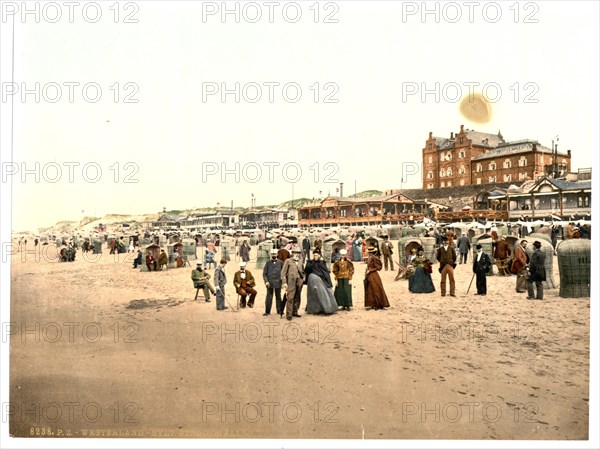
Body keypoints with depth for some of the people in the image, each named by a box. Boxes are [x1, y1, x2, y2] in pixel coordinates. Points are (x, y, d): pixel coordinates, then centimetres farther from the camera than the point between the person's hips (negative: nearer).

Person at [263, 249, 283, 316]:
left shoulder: (280, 263, 3)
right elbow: (264, 273, 3)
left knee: (278, 297, 8)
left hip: (278, 283, 0)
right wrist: (266, 281, -8)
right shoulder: (268, 263, 5)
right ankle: (267, 311, 9)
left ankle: (279, 311, 16)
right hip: (270, 283, 0)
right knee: (269, 297, 3)